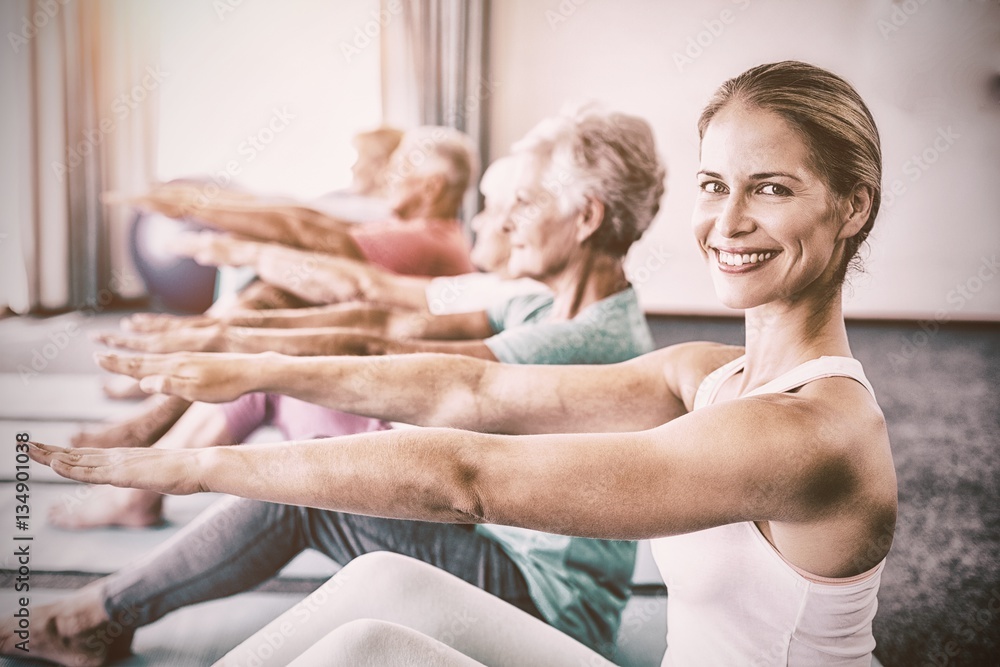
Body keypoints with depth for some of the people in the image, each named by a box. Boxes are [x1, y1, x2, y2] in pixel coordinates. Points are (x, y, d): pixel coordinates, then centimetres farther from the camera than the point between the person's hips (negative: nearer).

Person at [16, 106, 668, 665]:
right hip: (509, 551, 8)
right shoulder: (548, 305, 4)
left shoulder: (595, 339, -25)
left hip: (551, 601, -8)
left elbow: (388, 372, -29)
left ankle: (99, 615, 5)